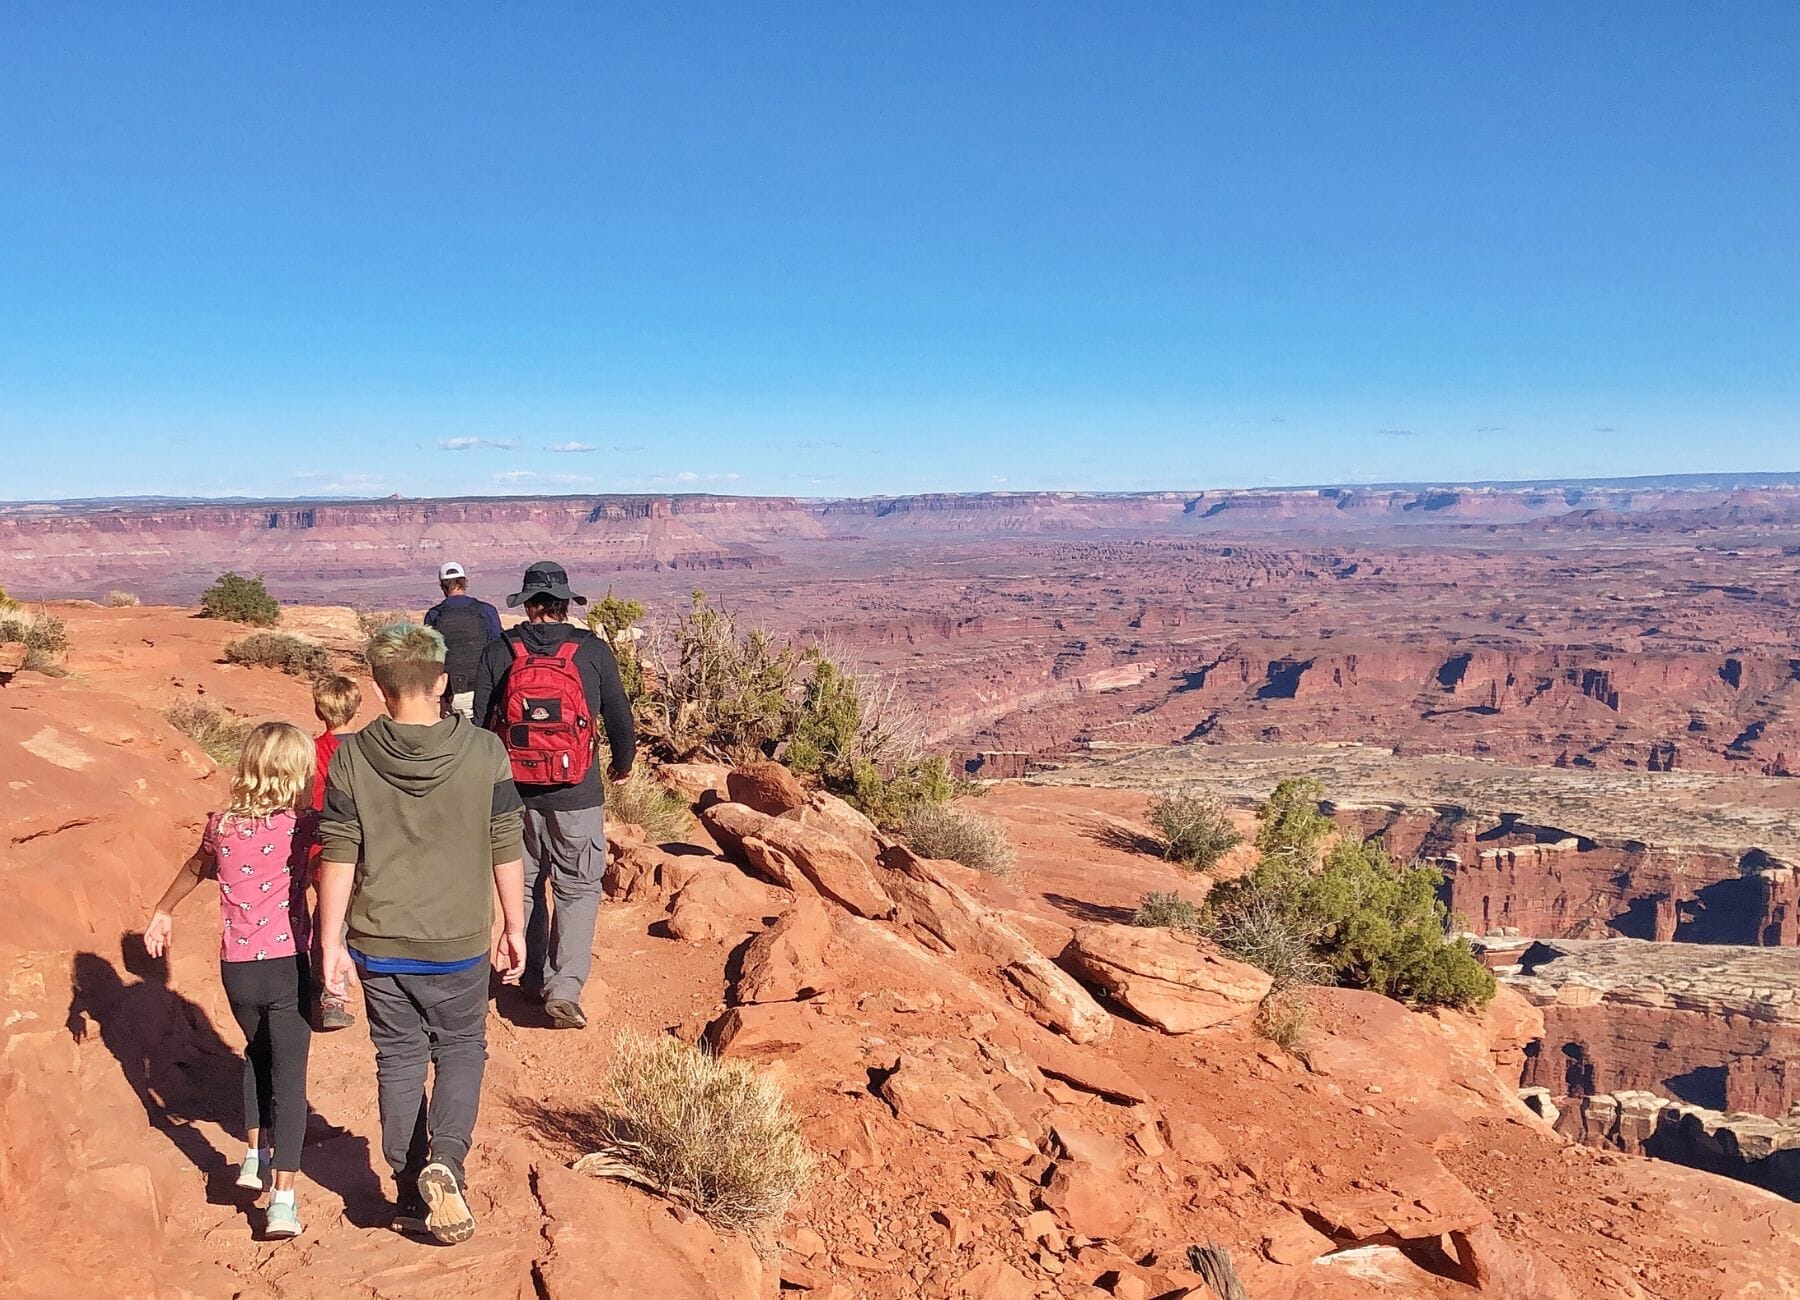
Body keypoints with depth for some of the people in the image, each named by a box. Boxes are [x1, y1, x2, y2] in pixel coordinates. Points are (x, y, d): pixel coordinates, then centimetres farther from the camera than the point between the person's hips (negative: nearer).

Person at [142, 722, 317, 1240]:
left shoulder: (222, 827, 3)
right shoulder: (300, 826, -11)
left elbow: (195, 870, 21)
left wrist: (162, 913, 34)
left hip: (237, 968, 4)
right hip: (288, 965, -4)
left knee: (257, 1053, 30)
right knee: (289, 1077, 2)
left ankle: (254, 1156, 37)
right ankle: (282, 1201, -1)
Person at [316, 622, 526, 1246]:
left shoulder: (351, 758, -9)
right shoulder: (485, 753, -10)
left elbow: (337, 858, -6)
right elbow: (505, 852, -4)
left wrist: (332, 942, 2)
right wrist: (514, 929, 7)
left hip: (380, 943, 1)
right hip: (459, 944, -1)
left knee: (399, 1060, 16)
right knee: (462, 1049, 18)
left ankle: (413, 1196, 24)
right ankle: (446, 1159, -3)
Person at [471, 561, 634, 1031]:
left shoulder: (498, 653, -3)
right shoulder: (593, 650, -7)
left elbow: (479, 722, 1)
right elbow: (618, 715, 1)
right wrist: (623, 761, 20)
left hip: (515, 794, 2)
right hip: (577, 795, -2)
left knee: (525, 883, 19)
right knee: (577, 889, 7)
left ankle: (533, 978, 30)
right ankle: (564, 988, -5)